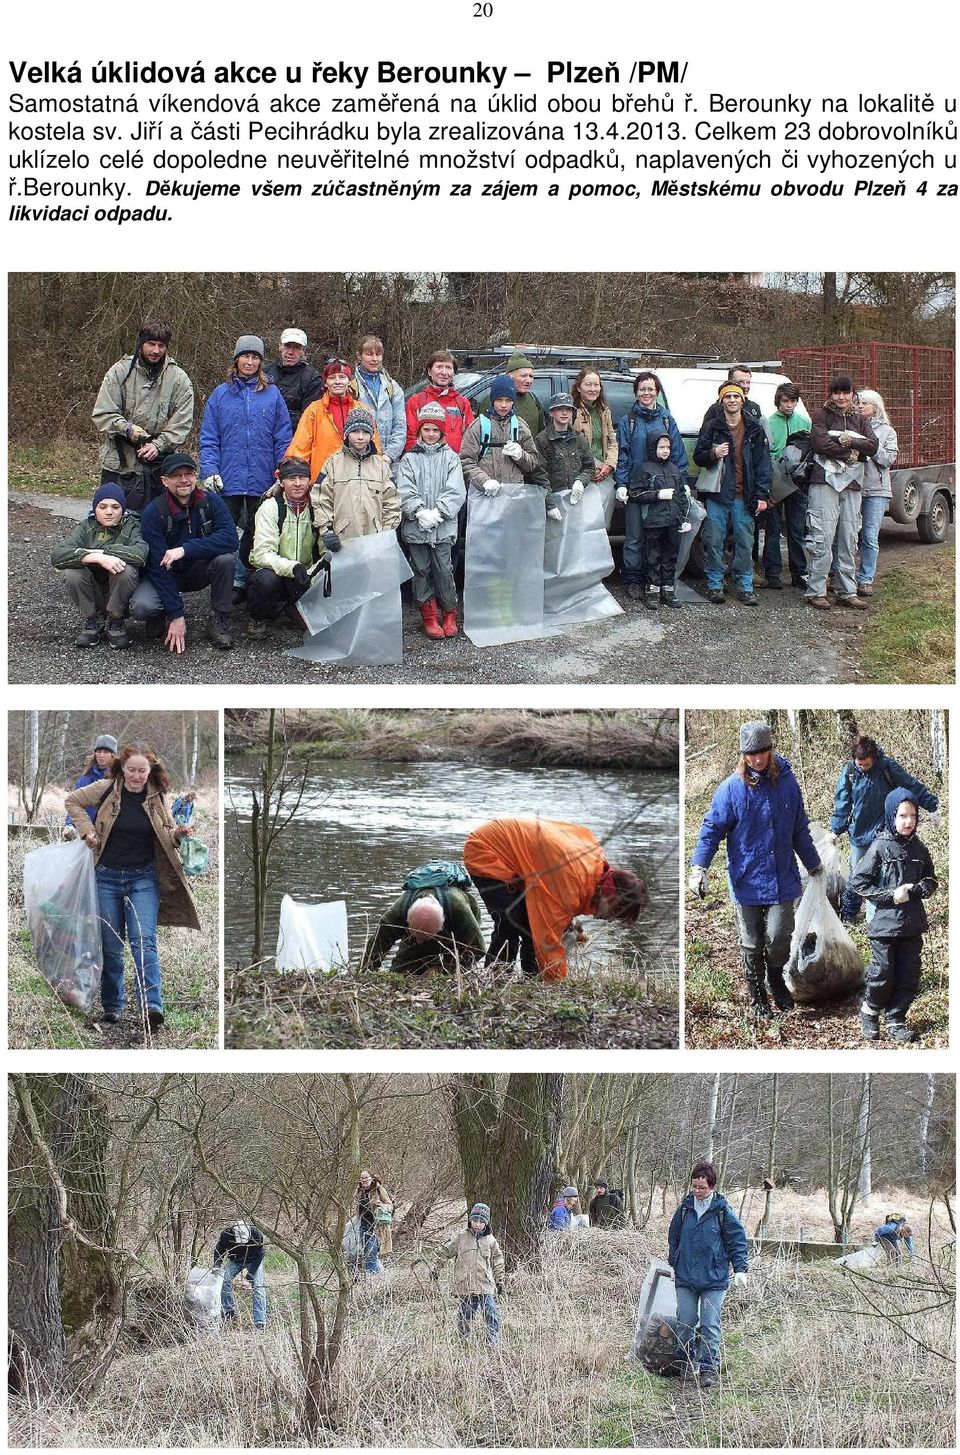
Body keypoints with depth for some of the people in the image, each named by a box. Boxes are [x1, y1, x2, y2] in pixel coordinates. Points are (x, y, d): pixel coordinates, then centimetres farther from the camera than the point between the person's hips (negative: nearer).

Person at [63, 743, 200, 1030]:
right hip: (108, 877, 1)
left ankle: (152, 1005, -26)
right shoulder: (106, 789, -6)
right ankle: (112, 1006, 19)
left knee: (144, 941, -15)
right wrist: (87, 831, 0)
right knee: (111, 945, 8)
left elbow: (166, 834, 10)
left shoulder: (156, 796, -2)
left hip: (144, 878, -1)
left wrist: (179, 834, -12)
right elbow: (72, 801, 10)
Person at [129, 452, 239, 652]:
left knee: (225, 557, -29)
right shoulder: (154, 512, -20)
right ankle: (164, 617, 7)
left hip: (199, 571, 2)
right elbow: (158, 565, -23)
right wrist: (176, 616, -29)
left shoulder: (210, 501, -14)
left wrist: (185, 549, -38)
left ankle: (219, 622, -13)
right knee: (141, 607, -31)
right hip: (166, 575, -2)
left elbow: (230, 538, -29)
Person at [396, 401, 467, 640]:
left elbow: (455, 492, -3)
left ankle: (449, 614, 10)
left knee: (444, 570, -4)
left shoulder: (450, 458, 6)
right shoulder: (409, 459, 8)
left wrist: (438, 512, -15)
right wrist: (420, 511, -16)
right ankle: (429, 616, 12)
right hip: (415, 527, 1)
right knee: (421, 571, 4)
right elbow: (404, 491, -2)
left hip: (443, 528, -1)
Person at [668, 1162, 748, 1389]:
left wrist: (740, 1268, -4)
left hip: (714, 1278, -3)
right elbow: (674, 1237, 17)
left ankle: (708, 1368, -1)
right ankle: (686, 1361, 20)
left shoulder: (722, 1211, -5)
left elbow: (737, 1239, 0)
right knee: (685, 1322, 4)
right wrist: (673, 1264, 20)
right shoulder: (684, 1208, 4)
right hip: (685, 1277, 3)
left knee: (710, 1325, -5)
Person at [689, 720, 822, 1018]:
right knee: (751, 945, 6)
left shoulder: (786, 782, 1)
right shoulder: (732, 787, -7)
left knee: (779, 937, -7)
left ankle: (776, 980, 23)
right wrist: (698, 867, -17)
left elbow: (800, 829, 13)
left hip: (781, 878, 1)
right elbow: (712, 827, -6)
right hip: (746, 879, -1)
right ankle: (757, 998, 24)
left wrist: (813, 864, 22)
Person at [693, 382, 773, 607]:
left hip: (743, 496, 1)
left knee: (745, 542, 2)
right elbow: (698, 457, 7)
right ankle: (715, 585, 8)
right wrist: (712, 454, -16)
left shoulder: (754, 428, 6)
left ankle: (744, 586, 9)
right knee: (714, 541, -1)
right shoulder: (712, 427, 4)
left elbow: (763, 463, 5)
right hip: (717, 494, -1)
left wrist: (762, 494, -2)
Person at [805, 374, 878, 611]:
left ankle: (847, 592, 12)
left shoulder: (861, 420, 17)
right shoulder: (822, 416, 4)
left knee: (849, 541, 6)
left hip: (852, 484, 5)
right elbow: (820, 443, -12)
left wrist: (849, 441, -12)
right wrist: (851, 451, -8)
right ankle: (815, 591, -7)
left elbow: (873, 446, 1)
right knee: (823, 539, -9)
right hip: (825, 481, -5)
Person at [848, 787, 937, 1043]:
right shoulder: (880, 847, -8)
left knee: (909, 976, 5)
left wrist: (912, 890, -9)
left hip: (912, 925, 4)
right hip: (885, 923, -4)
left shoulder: (919, 849, 5)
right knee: (882, 975, -2)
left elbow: (931, 883, 13)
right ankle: (870, 1013, 22)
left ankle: (896, 1020, 18)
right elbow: (858, 882, -7)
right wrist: (890, 896, -14)